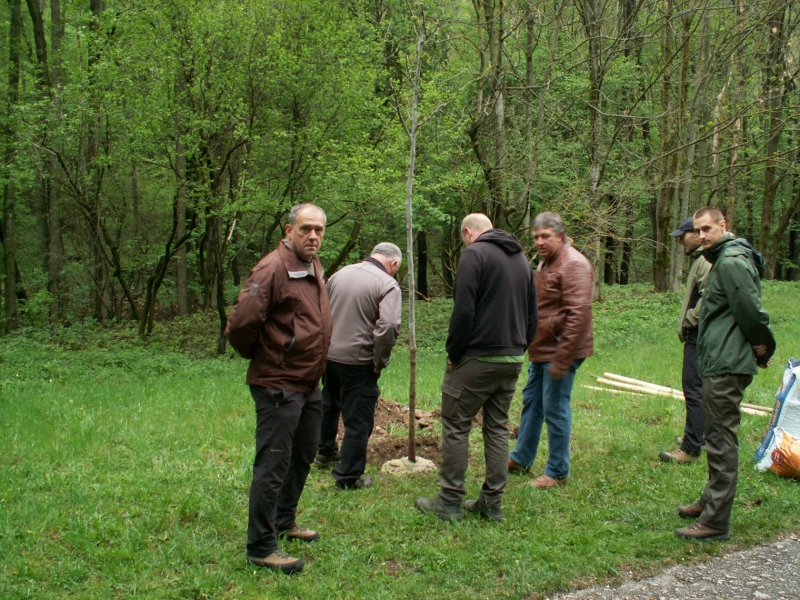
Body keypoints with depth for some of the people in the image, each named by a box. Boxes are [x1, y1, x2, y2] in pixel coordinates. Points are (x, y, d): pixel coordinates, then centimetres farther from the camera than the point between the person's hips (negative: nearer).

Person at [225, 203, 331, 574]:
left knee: (304, 455, 21)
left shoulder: (314, 268, 11)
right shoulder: (273, 268, -19)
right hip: (279, 386, -10)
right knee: (273, 465, -4)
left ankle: (284, 521, 39)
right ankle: (260, 547, 6)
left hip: (309, 384, 10)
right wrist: (258, 355, -7)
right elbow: (240, 324, -24)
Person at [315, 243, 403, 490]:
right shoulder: (387, 285, -13)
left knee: (328, 405, 27)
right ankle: (348, 476, 10)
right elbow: (388, 326, -24)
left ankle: (325, 451, 46)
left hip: (328, 355, 7)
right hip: (358, 361, -7)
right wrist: (380, 361, -11)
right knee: (358, 420, 4)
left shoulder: (339, 274, 7)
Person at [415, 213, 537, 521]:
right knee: (498, 428, 13)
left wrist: (453, 354, -8)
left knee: (456, 427, 2)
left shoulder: (474, 254, -9)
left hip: (478, 357, -7)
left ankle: (449, 502, 6)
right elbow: (532, 315, 17)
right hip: (512, 360, 8)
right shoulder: (521, 258, 15)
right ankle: (492, 502, 16)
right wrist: (518, 349, 18)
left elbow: (463, 312, -17)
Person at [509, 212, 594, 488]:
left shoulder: (573, 265, -18)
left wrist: (562, 357, -25)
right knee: (531, 403, 18)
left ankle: (558, 472, 11)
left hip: (559, 352, -10)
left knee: (555, 410, -1)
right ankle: (521, 459, 32)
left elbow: (577, 315, -24)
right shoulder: (546, 263, 15)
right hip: (540, 351, 10)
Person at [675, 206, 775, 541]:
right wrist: (763, 348, 13)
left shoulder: (731, 262, -16)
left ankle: (715, 522, 0)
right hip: (720, 363, 11)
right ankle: (711, 501, 33)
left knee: (721, 442, -6)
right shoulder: (725, 259, 17)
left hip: (726, 366, -11)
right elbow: (750, 312, 19)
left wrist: (762, 347, -7)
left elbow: (751, 310, -21)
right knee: (718, 439, 20)